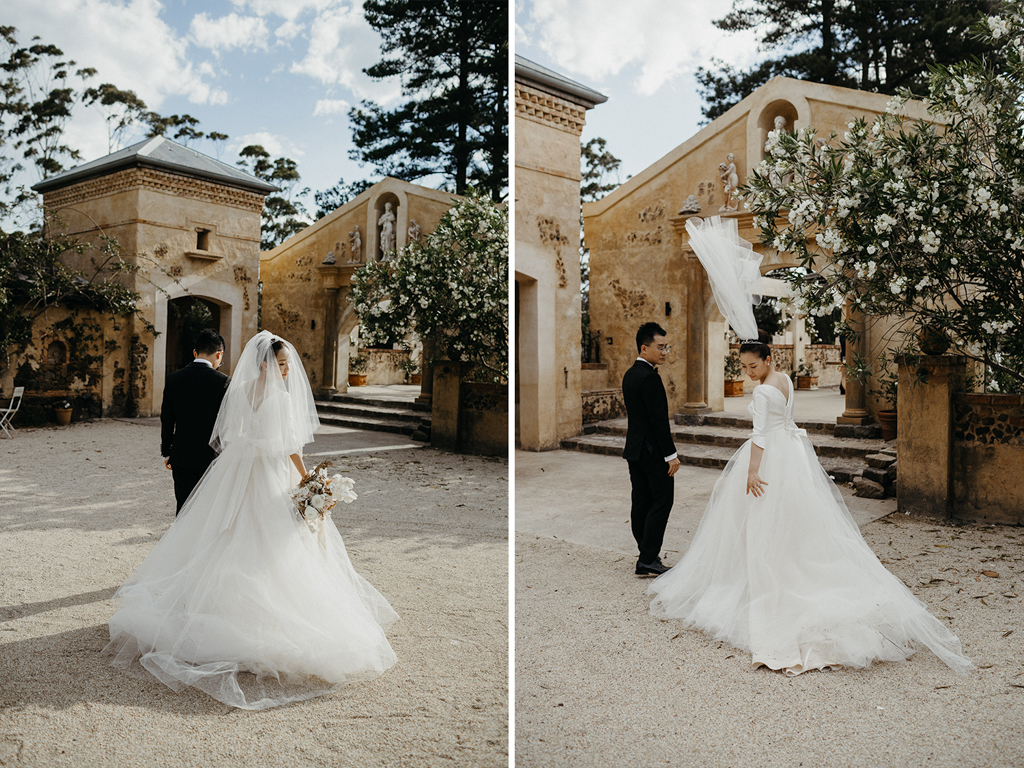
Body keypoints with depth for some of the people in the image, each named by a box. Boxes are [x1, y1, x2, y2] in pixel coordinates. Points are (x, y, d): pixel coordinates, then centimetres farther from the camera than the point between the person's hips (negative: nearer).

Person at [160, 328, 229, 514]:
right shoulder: (223, 382, -11)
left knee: (183, 508, 9)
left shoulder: (173, 379, 0)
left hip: (182, 458, 3)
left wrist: (166, 453, 18)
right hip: (213, 458, -3)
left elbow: (166, 420, 7)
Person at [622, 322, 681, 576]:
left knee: (640, 502, 10)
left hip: (634, 449, 10)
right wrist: (671, 455, -17)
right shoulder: (650, 377, -18)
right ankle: (647, 560, -5)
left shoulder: (630, 375, 12)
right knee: (661, 501, -4)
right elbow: (659, 419, -20)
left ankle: (647, 555, 17)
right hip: (653, 451, -10)